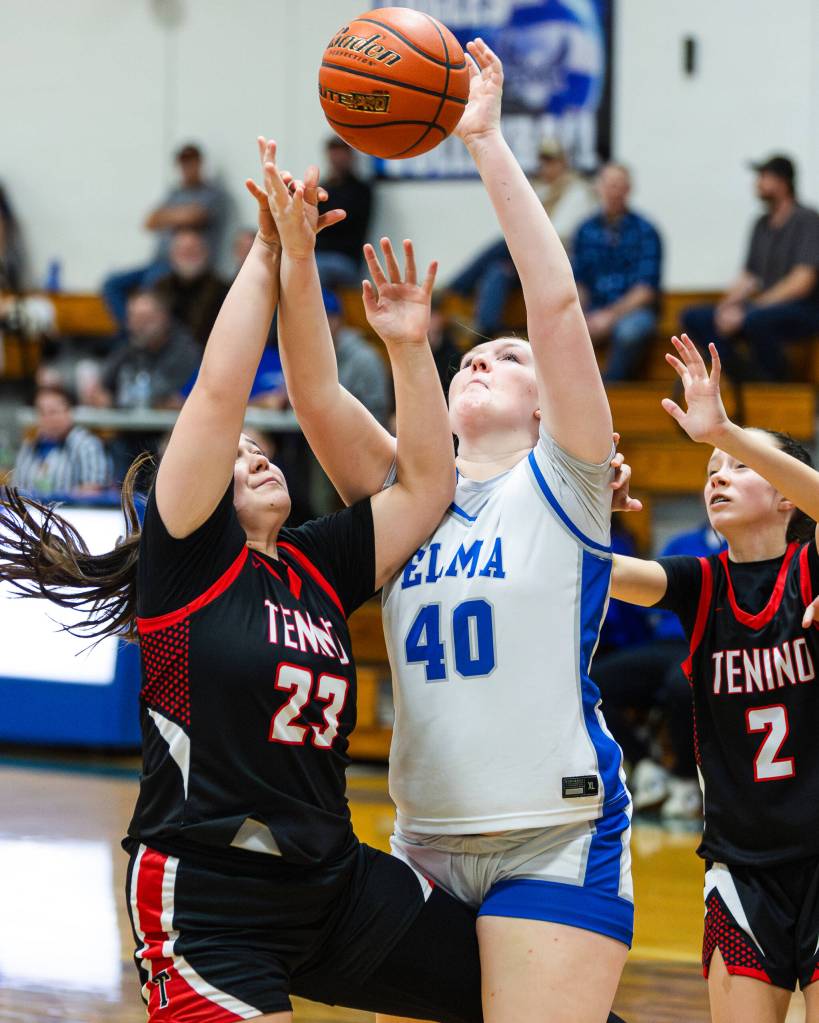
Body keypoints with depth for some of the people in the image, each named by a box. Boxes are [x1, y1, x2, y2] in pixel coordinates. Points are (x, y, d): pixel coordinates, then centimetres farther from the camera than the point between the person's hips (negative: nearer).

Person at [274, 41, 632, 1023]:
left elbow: (556, 300, -8)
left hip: (556, 839, -5)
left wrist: (486, 142, -9)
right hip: (423, 839, 5)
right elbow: (315, 392, 1)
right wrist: (294, 260, -13)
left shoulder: (559, 485, 2)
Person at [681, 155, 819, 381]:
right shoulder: (762, 224, 15)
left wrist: (747, 311, -19)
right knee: (693, 317, -7)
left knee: (755, 320, -38)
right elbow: (749, 278, 16)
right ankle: (752, 379, -14)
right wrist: (728, 307, -6)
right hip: (763, 308, 8)